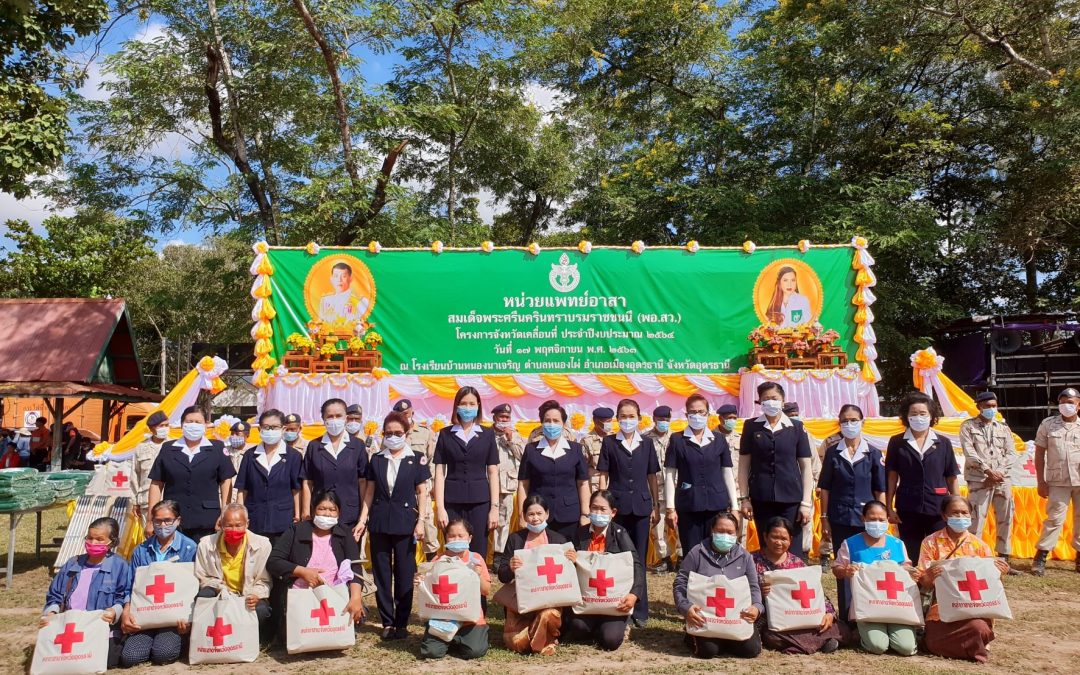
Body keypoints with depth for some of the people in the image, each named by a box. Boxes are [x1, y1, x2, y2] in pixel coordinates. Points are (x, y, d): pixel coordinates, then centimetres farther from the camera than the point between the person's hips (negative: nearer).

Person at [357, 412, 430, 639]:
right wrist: (363, 519, 1)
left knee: (404, 574, 2)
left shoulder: (417, 459, 0)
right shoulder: (376, 459, 7)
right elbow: (369, 491, 9)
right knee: (381, 573, 6)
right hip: (379, 522, 3)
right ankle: (387, 622, 16)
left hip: (405, 522, -2)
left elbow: (422, 493, 1)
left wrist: (421, 521, -6)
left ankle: (402, 623, 13)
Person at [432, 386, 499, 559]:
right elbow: (440, 473, 3)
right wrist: (440, 508, -5)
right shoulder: (445, 434, 6)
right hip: (452, 502, 0)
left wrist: (494, 507, -1)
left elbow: (493, 473, 5)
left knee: (478, 554, 1)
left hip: (480, 501, 0)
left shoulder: (487, 434, 7)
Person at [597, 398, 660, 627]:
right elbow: (603, 475, 3)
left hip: (641, 506, 1)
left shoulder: (647, 444, 7)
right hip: (617, 505, -1)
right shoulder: (609, 442, 2)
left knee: (639, 559, 5)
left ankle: (640, 610, 12)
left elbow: (652, 477, 10)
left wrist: (656, 507, 7)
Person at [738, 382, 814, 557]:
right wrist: (744, 498, 1)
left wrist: (806, 502, -2)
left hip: (791, 499, -1)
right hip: (761, 499, 1)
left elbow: (806, 466, 3)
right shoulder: (751, 426, 5)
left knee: (793, 551, -1)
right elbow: (744, 464, 6)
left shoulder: (796, 427, 4)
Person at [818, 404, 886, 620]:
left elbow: (880, 491, 3)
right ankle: (845, 616, 13)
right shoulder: (833, 453, 2)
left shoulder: (873, 454, 2)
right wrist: (824, 520, 1)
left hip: (866, 520, 0)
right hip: (840, 520, 0)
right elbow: (825, 488, 4)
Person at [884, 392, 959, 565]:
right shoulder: (897, 443, 3)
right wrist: (889, 508, 0)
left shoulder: (943, 443, 5)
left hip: (938, 509, 0)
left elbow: (951, 478, 7)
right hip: (908, 510, 0)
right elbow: (892, 477, 4)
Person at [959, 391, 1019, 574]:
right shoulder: (968, 426, 4)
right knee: (976, 520, -6)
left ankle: (1004, 560, 17)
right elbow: (969, 452, -7)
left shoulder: (1003, 427, 14)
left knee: (1005, 520, 7)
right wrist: (987, 470, -17)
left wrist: (1000, 471, -9)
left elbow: (1012, 454, 7)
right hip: (979, 480, -4)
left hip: (1003, 479, 4)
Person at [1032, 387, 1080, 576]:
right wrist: (1041, 482, 0)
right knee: (1054, 518, -3)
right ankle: (1040, 558, 0)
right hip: (1058, 481, -1)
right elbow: (1039, 455, 4)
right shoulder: (1048, 424, 2)